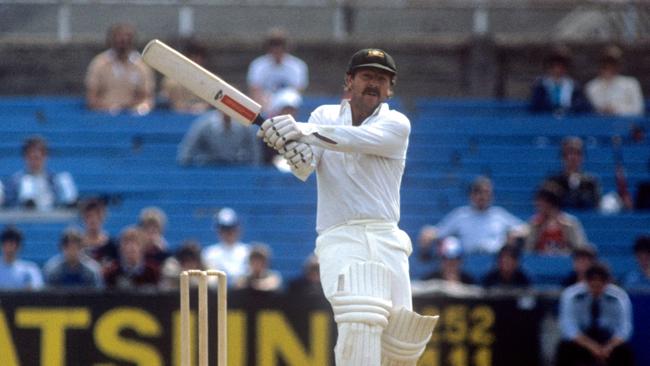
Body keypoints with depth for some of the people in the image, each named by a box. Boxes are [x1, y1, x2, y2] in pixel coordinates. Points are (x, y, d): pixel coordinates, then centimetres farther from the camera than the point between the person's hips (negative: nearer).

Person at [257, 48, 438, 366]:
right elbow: (305, 170, -4)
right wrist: (294, 151, -29)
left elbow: (358, 140, -18)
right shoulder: (325, 116, 13)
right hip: (339, 240, -1)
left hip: (386, 241, 1)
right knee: (360, 320, -26)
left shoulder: (396, 125, 5)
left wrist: (304, 131, -32)